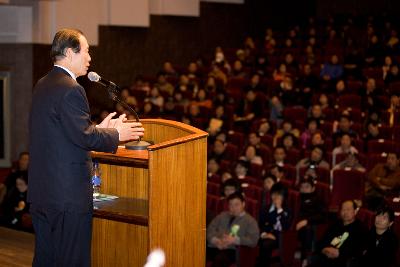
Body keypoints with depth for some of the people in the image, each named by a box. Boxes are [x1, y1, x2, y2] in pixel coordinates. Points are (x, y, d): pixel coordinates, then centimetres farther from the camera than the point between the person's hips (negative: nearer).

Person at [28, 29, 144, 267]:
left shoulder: (43, 85, 12)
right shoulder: (70, 89, -17)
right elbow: (84, 137, -20)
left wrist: (100, 129, 14)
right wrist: (117, 135, -6)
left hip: (41, 191, 9)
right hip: (68, 194, -9)